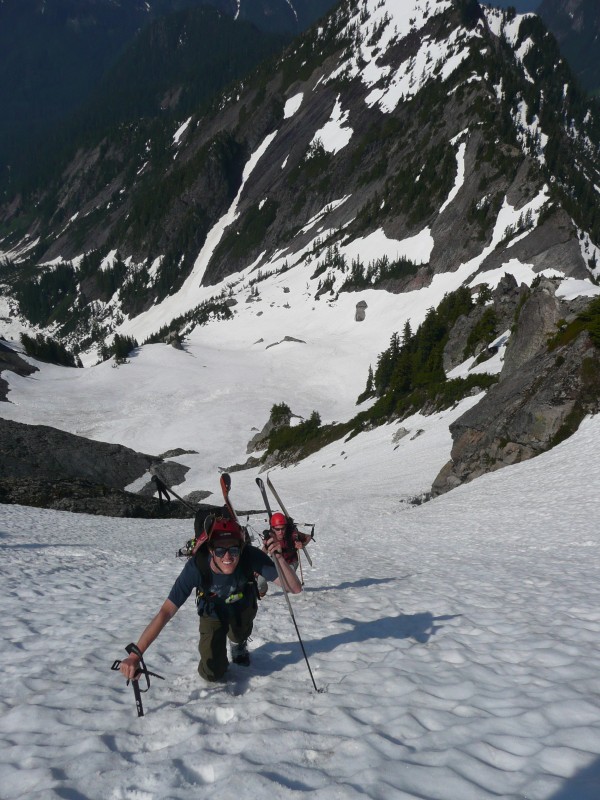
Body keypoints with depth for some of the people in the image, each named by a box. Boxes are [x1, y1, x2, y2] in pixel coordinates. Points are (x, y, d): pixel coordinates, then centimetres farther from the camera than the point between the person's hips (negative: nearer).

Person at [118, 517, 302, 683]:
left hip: (242, 609, 3)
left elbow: (295, 588, -37)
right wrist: (134, 656, -44)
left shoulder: (251, 557, -37)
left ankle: (238, 644, 14)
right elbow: (166, 612, -38)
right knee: (212, 674, -9)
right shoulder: (196, 567, -40)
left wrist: (279, 558, -55)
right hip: (213, 616, -2)